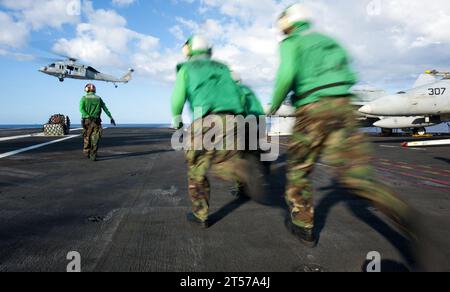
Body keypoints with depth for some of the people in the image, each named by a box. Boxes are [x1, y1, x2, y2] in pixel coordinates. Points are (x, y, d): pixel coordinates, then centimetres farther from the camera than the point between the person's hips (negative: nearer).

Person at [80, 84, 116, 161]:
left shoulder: (84, 98, 3)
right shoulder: (98, 98, 8)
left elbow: (81, 109, -12)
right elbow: (105, 109, 7)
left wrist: (88, 116, -20)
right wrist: (111, 118, 10)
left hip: (87, 120, 0)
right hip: (96, 121, 0)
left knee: (87, 137, 17)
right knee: (95, 139, 0)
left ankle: (86, 152, 28)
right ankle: (93, 155, -8)